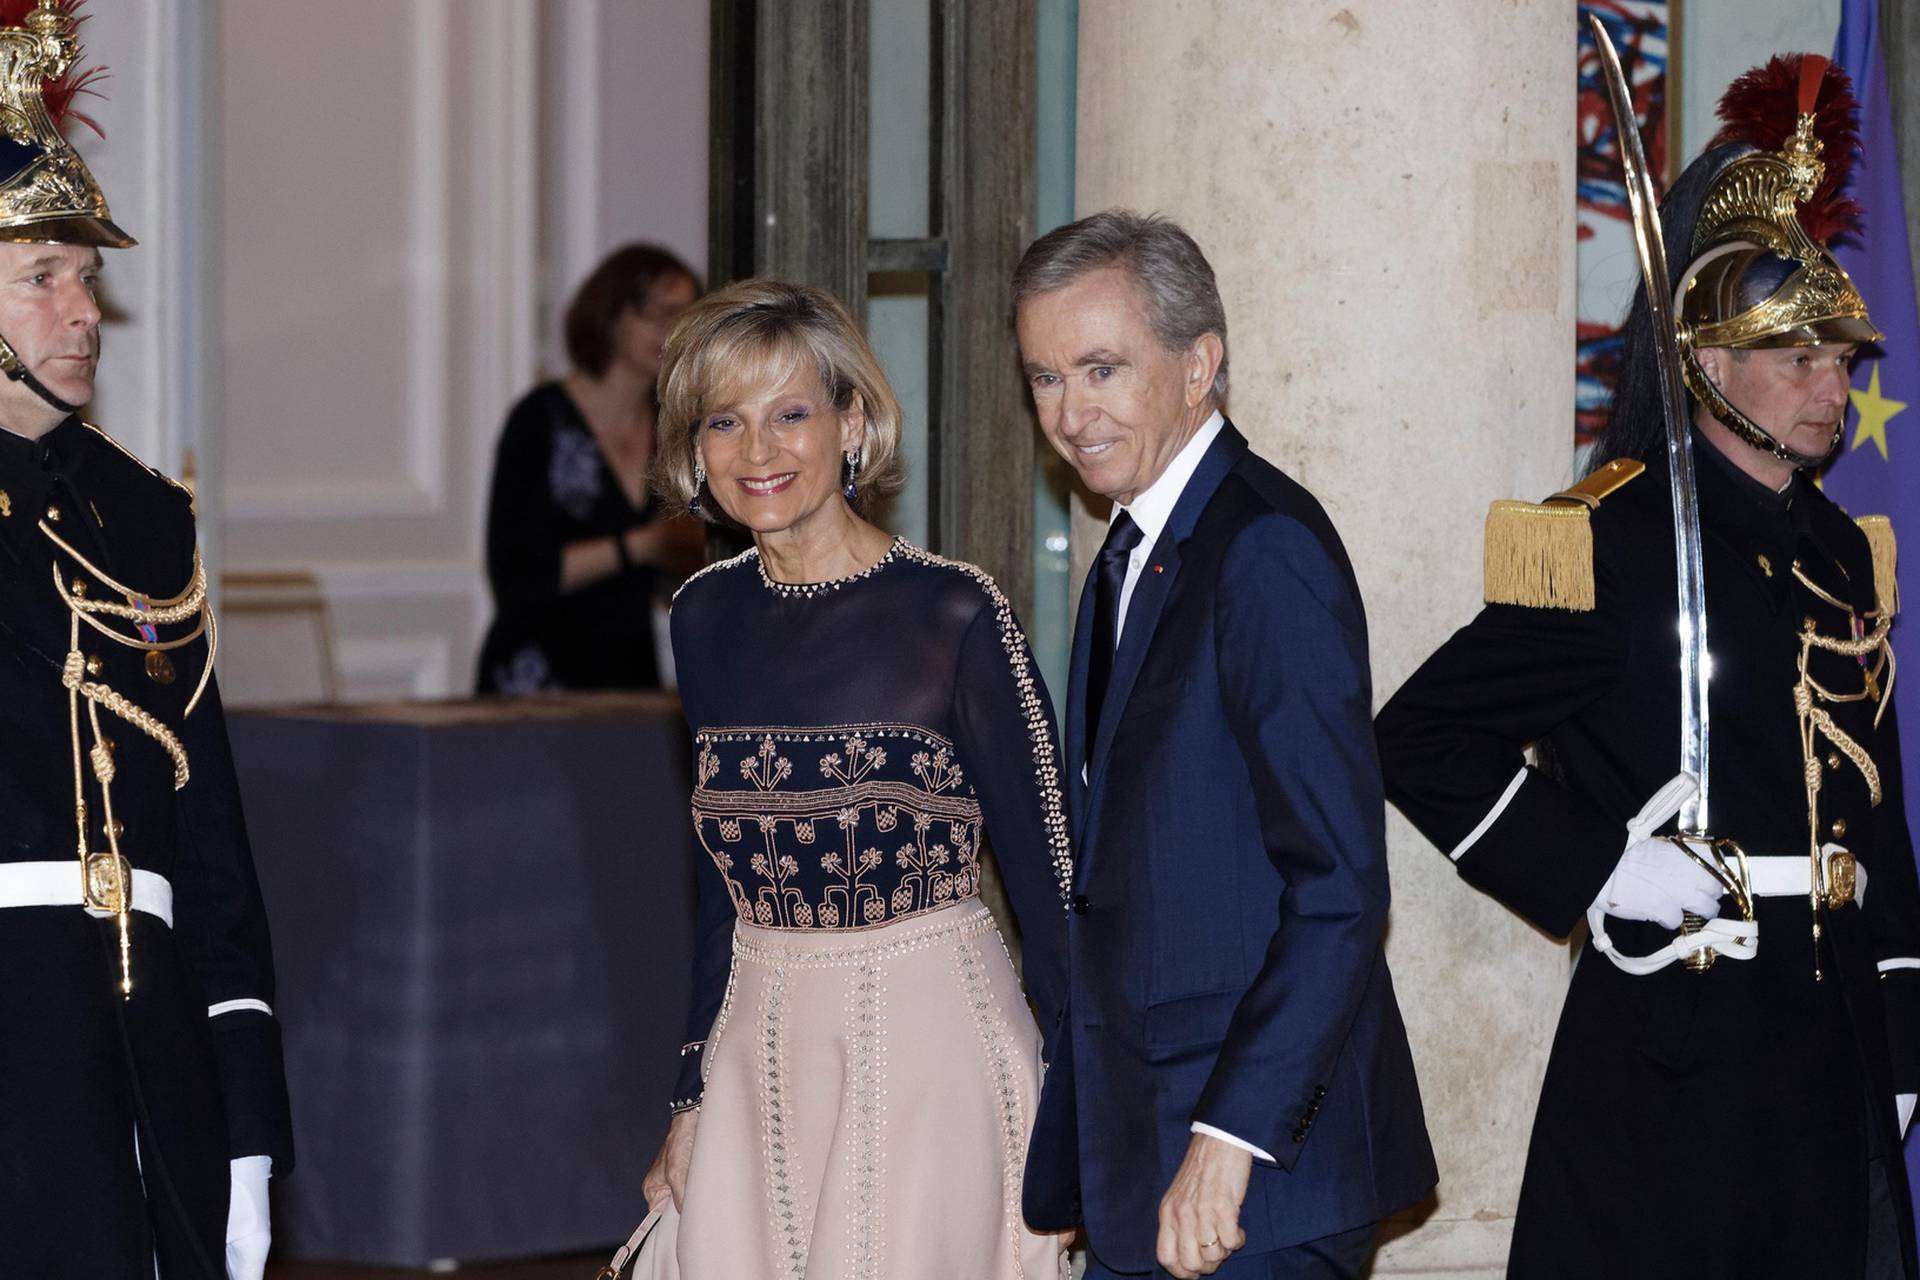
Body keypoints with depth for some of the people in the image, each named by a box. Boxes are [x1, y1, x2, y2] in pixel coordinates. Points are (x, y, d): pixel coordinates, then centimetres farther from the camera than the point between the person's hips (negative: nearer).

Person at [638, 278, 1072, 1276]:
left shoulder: (953, 613, -9)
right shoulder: (707, 617, 7)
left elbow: (1045, 871, -7)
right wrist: (693, 1097, 15)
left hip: (926, 1044, -5)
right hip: (760, 1053, 5)